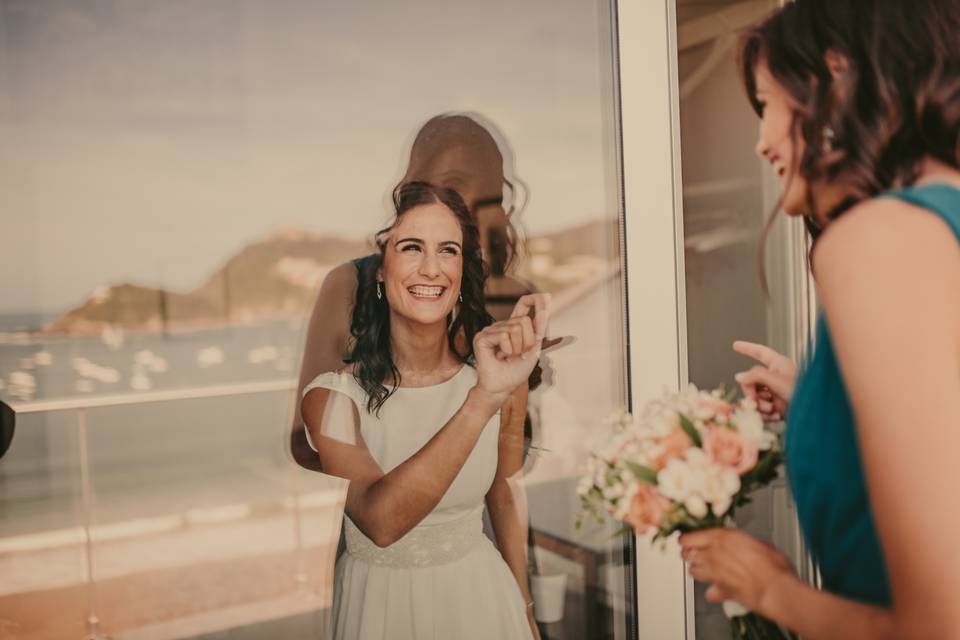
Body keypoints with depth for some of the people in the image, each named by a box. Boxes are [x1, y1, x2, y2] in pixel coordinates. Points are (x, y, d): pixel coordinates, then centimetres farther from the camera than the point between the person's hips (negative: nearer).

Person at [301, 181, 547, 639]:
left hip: (478, 597, 2)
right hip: (377, 600, -2)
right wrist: (482, 400, -45)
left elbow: (506, 499, 3)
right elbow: (380, 521, -36)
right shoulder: (332, 395, -20)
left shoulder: (503, 375, -11)